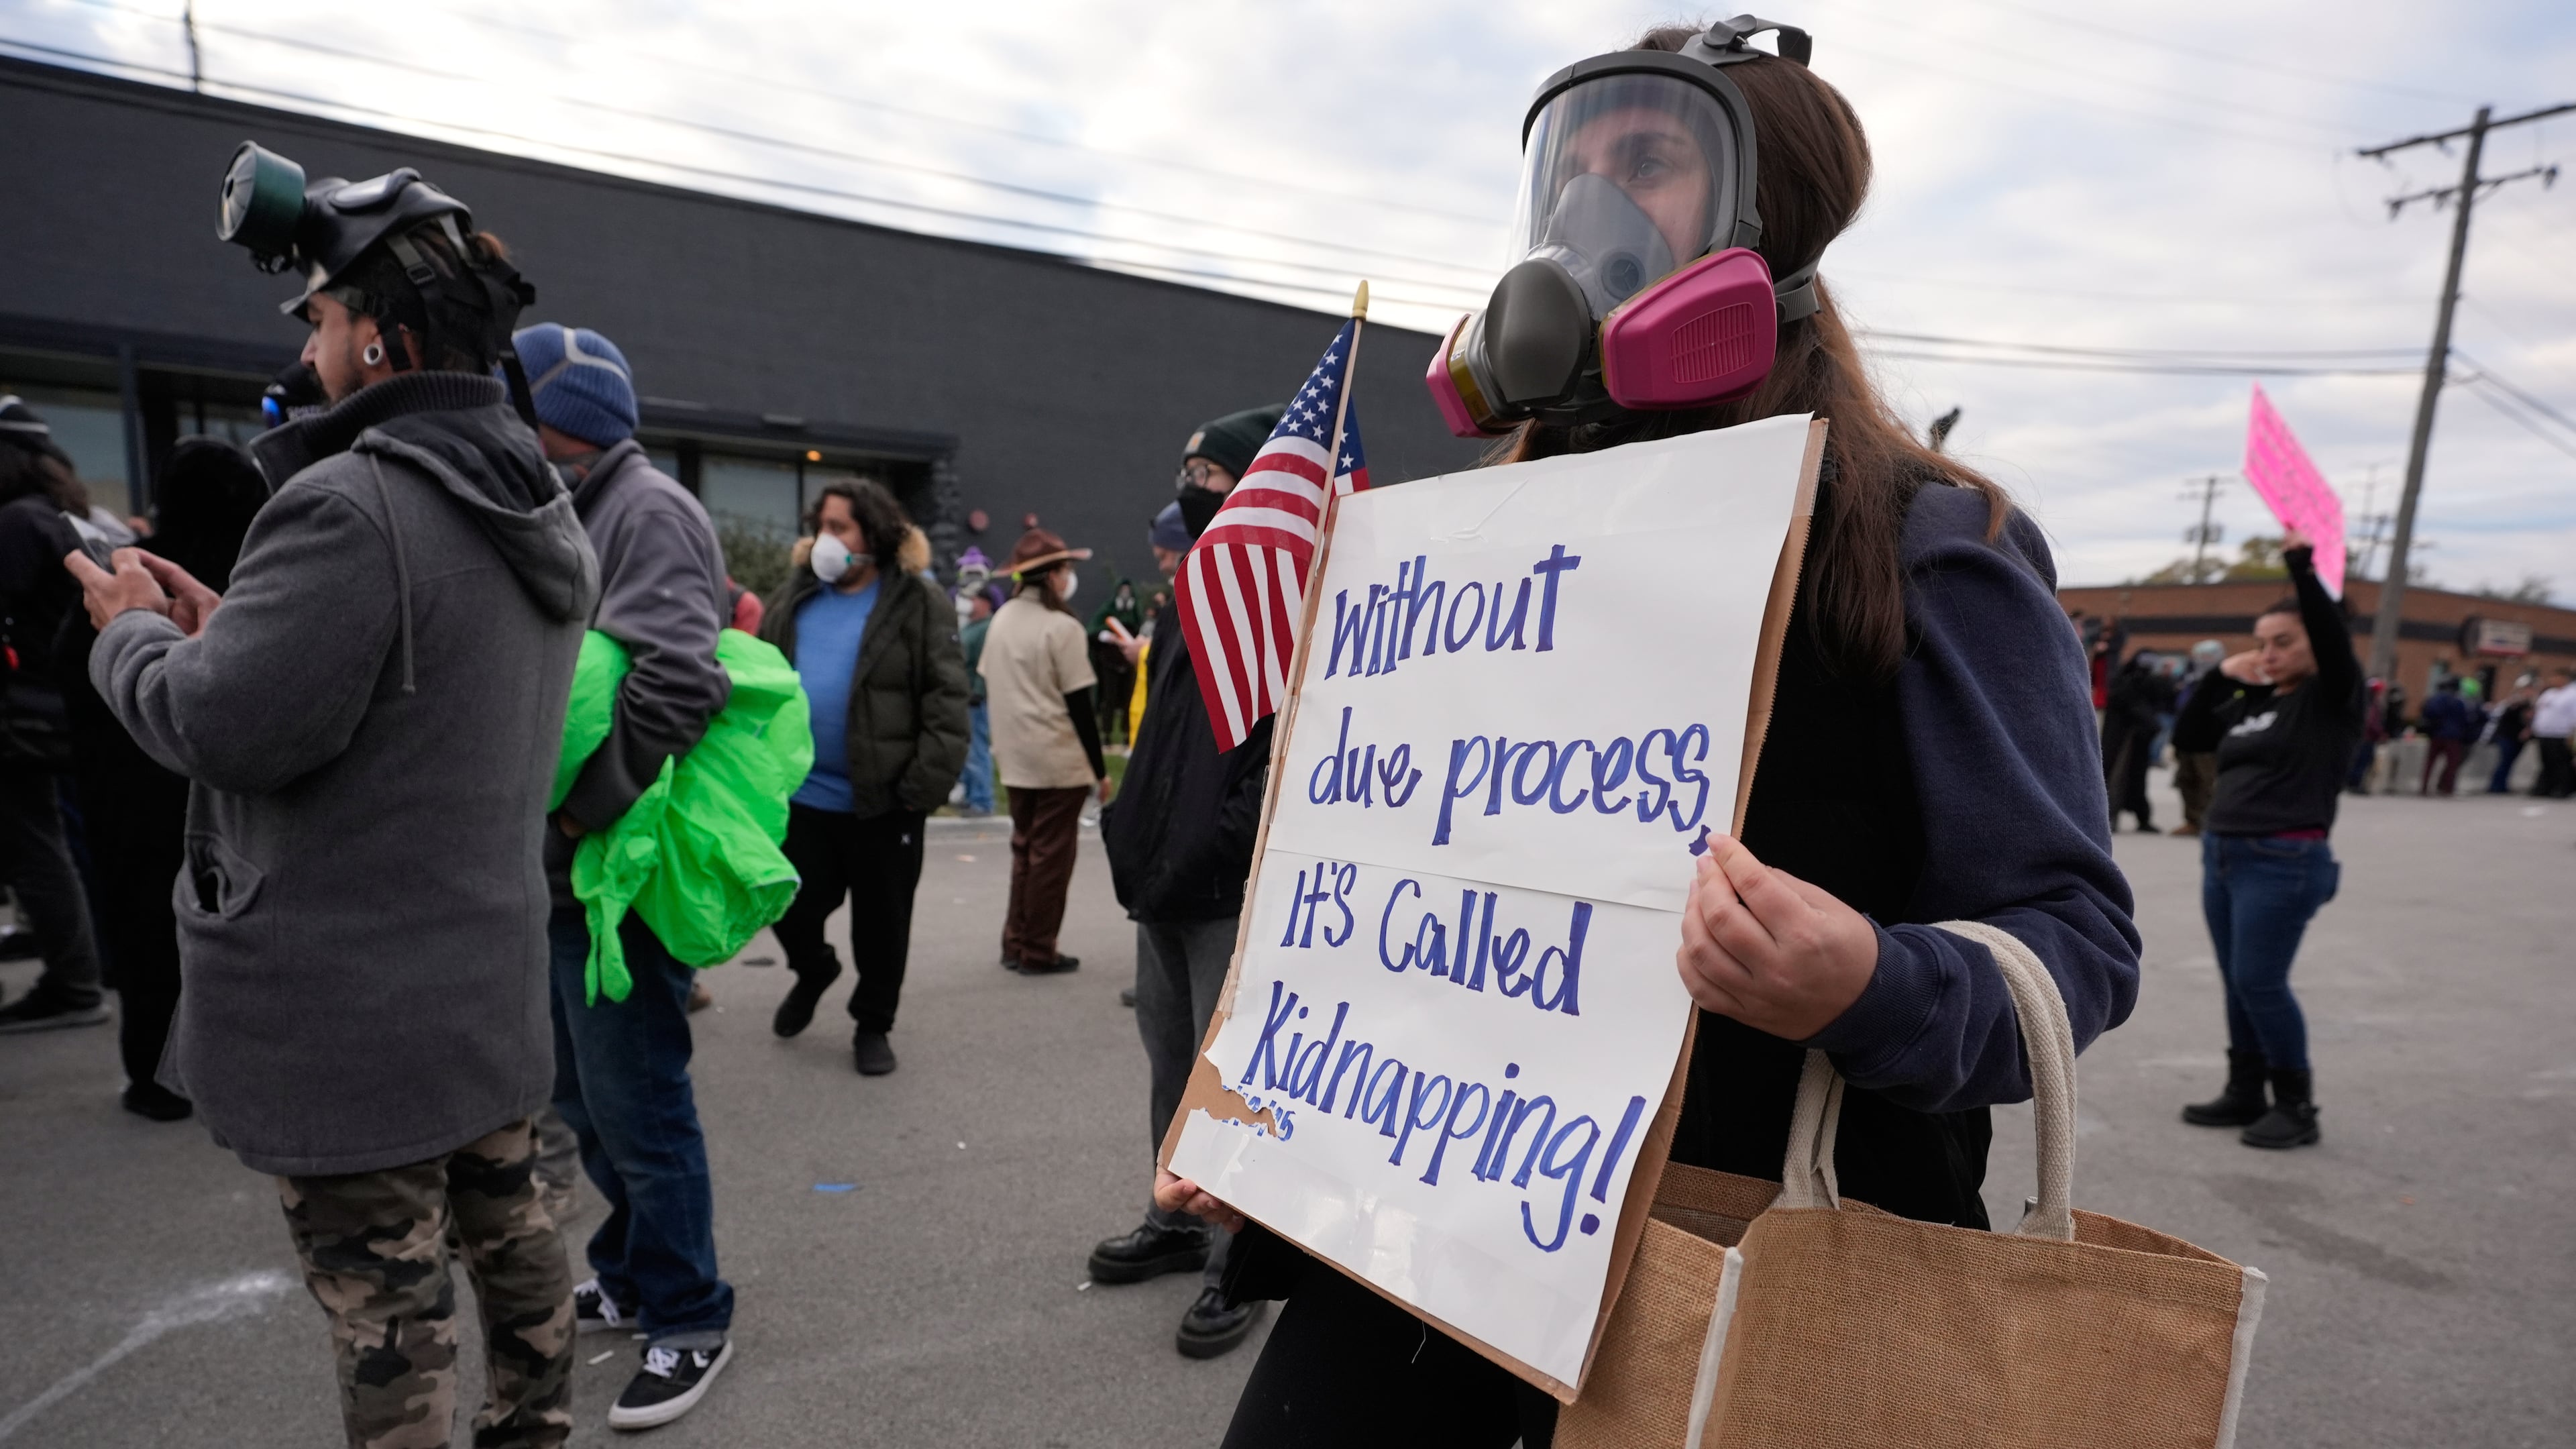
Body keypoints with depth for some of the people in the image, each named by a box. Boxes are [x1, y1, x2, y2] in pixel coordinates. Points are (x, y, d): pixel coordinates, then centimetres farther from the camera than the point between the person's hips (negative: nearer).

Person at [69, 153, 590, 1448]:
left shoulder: (348, 508, -22)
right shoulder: (540, 515, 8)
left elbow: (230, 729, -21)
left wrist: (135, 631, -2)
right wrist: (232, 628, 10)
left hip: (352, 1017, -9)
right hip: (488, 982, 9)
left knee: (386, 1308, 6)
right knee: (508, 1234, 22)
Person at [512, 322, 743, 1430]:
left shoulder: (646, 511, -13)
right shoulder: (570, 514, 17)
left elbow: (677, 680, -27)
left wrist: (585, 809, -20)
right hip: (560, 874, 10)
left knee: (636, 1105, 1)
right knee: (583, 1095, 20)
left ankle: (686, 1319, 19)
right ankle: (630, 1276, 39)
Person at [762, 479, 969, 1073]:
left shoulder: (918, 604, -5)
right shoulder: (793, 598, 11)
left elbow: (946, 700, -11)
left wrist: (927, 783, -18)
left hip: (881, 799, -4)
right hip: (799, 794, 4)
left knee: (881, 919, 8)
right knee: (792, 907, 13)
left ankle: (873, 1024, 29)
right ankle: (812, 971, 46)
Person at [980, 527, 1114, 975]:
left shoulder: (1001, 620, 9)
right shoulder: (1062, 627, -13)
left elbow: (989, 686, 14)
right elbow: (1080, 704, -13)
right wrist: (1100, 770, -7)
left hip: (1015, 758, 7)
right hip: (1059, 762, -7)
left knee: (1024, 848, 17)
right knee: (1052, 854, 2)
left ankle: (1015, 945, 21)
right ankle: (1038, 952, 9)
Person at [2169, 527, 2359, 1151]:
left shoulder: (2332, 697, -4)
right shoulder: (2250, 704, 13)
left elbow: (2335, 640, -20)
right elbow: (2186, 736, 15)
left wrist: (2303, 569, -30)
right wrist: (2220, 677, 3)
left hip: (2285, 861, -7)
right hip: (2222, 853, 7)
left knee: (2261, 982, -6)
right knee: (2237, 983, 12)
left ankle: (2298, 1105, 10)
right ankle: (2245, 1093, 22)